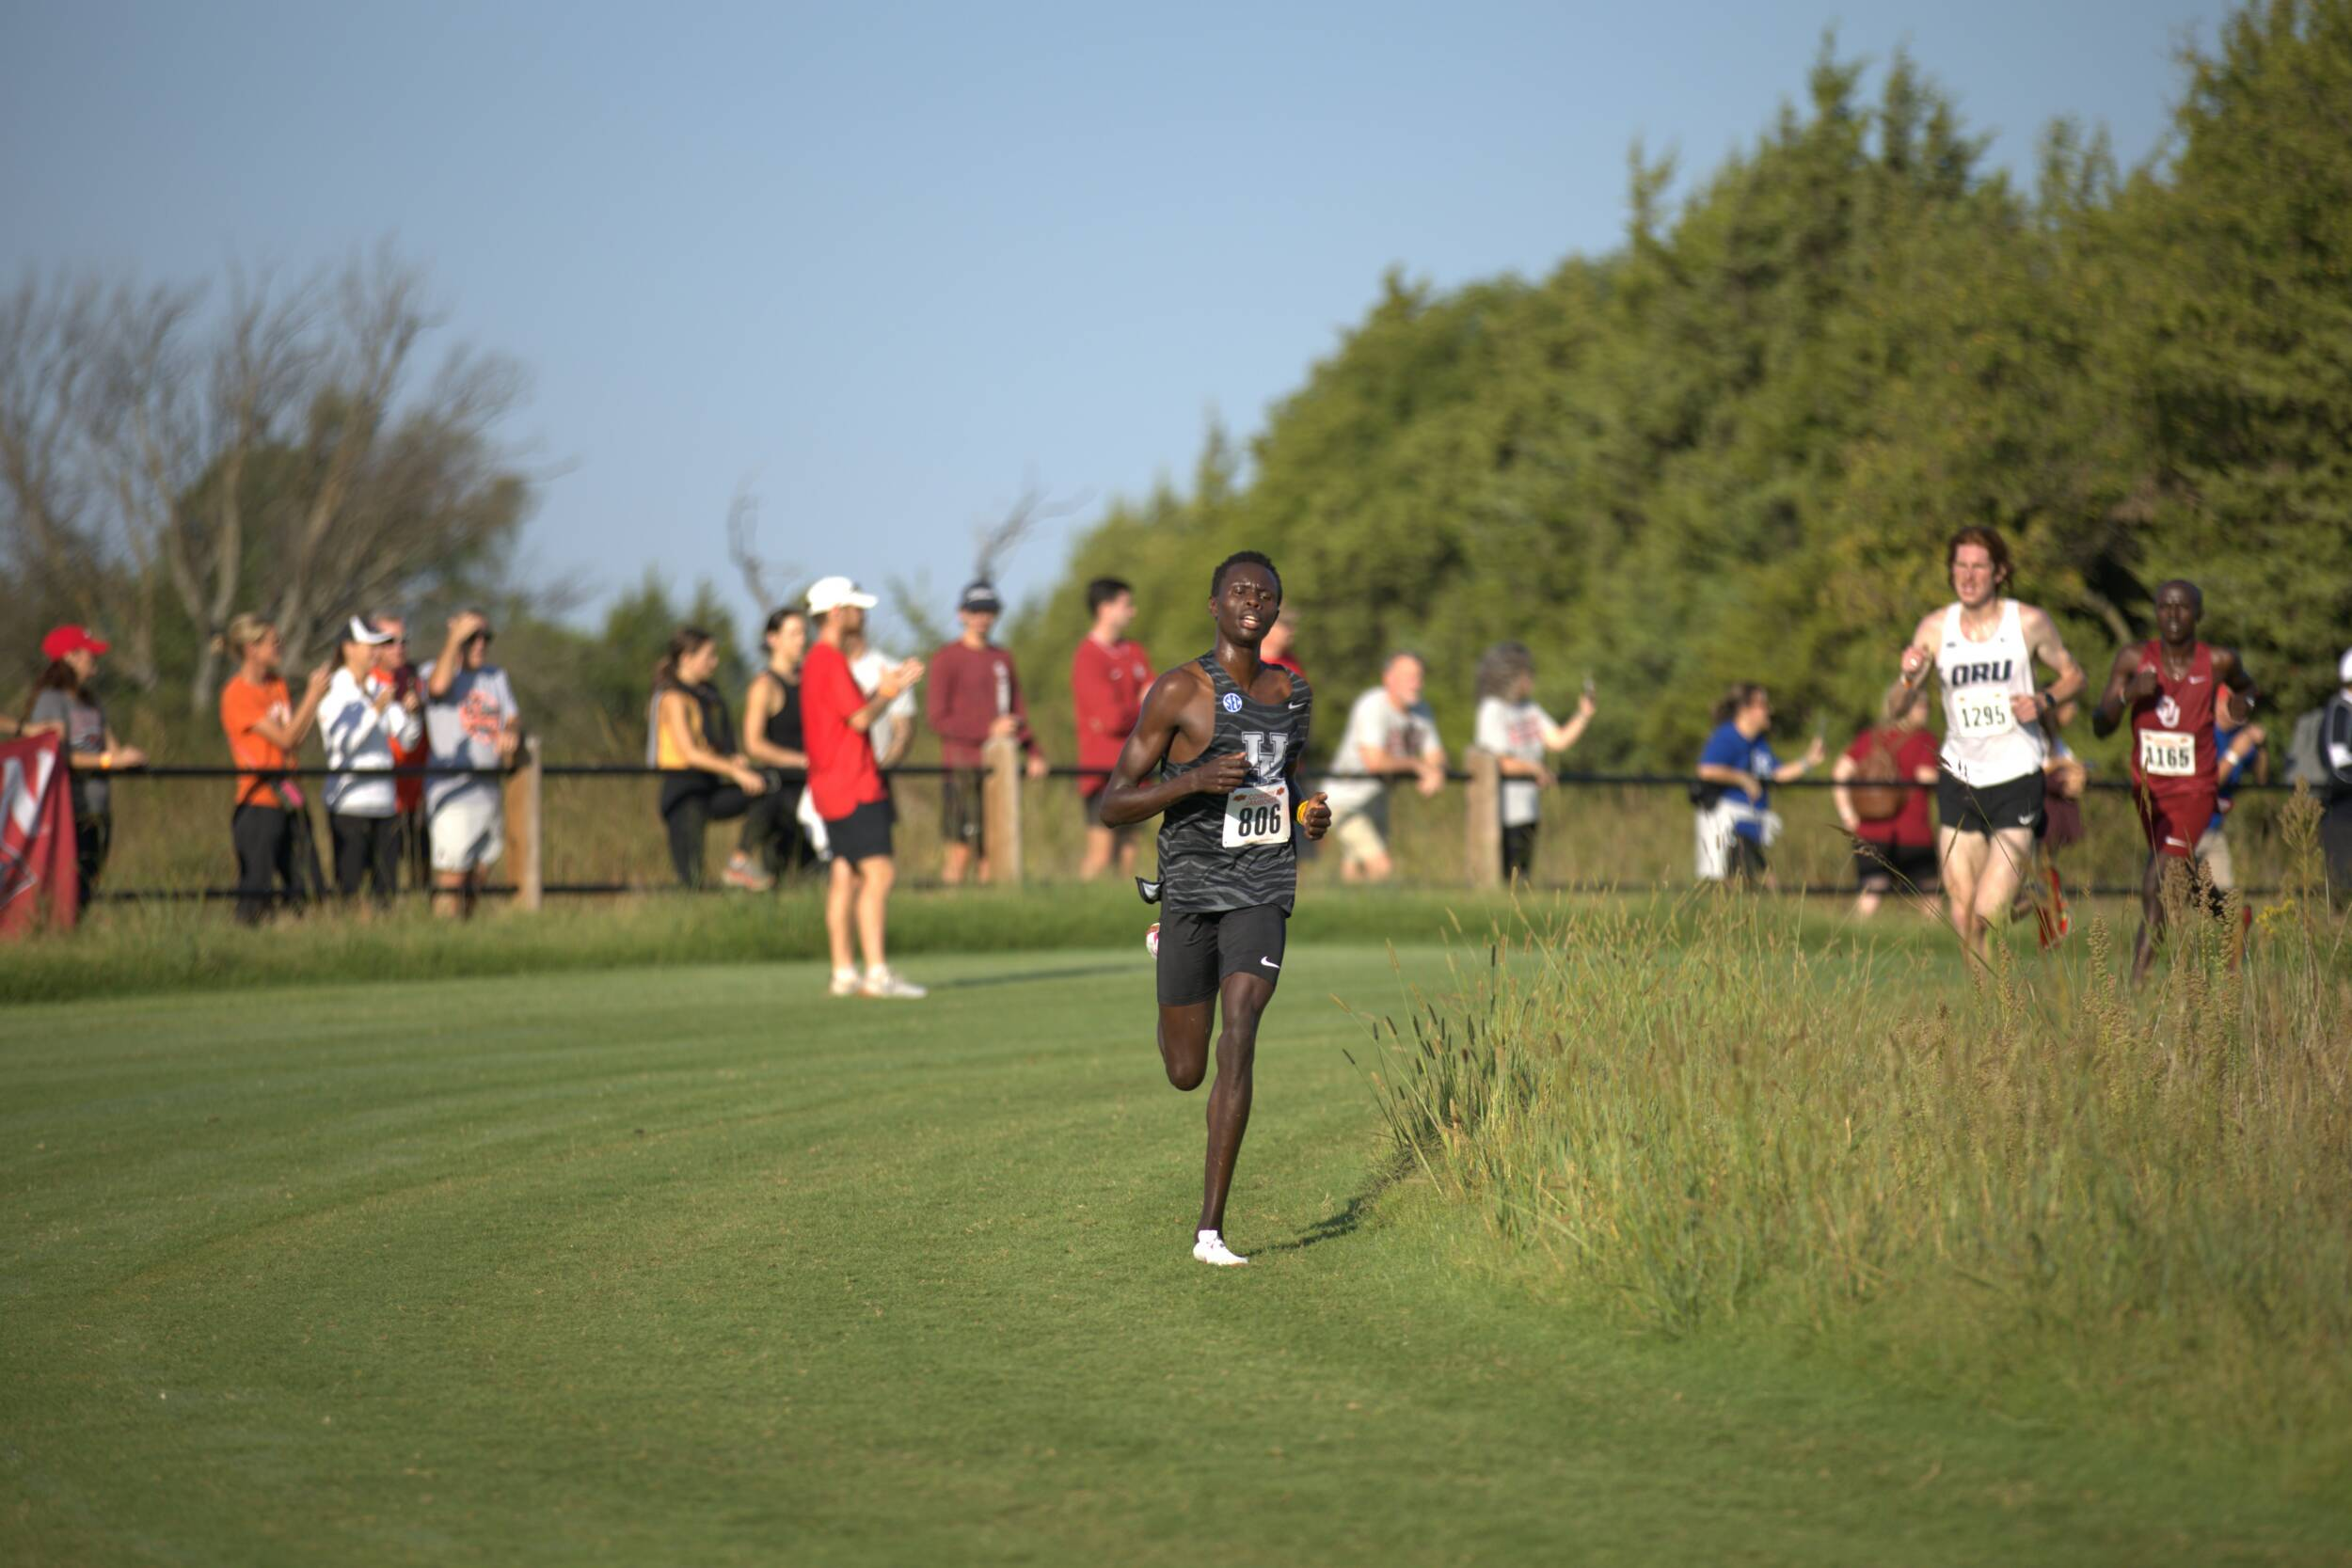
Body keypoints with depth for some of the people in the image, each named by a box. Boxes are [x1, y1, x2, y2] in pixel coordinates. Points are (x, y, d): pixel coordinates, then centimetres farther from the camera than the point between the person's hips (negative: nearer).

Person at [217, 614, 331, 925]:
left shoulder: (277, 684, 13)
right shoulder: (238, 693, -11)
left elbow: (298, 735, 5)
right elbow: (286, 739, -15)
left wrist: (317, 692, -2)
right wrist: (313, 694, -14)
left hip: (286, 801, 8)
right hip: (259, 803, -8)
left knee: (298, 887, 7)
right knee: (256, 891, -7)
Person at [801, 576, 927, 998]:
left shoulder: (818, 660, 17)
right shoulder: (832, 661, -14)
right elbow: (860, 719, -17)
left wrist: (888, 686, 15)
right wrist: (886, 693, -1)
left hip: (832, 785, 11)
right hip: (853, 785, -11)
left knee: (844, 875, 9)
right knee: (879, 872, -13)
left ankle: (843, 972, 9)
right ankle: (877, 972, -18)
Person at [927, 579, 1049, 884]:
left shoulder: (1003, 659, 17)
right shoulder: (946, 659, -2)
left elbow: (1018, 711, 21)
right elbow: (938, 718, -7)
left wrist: (1034, 753, 5)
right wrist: (988, 730, -15)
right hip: (963, 766, -6)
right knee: (961, 848, -10)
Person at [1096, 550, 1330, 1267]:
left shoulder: (1293, 694, 9)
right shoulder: (1178, 691, -8)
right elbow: (1113, 806, -9)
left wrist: (1310, 815, 5)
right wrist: (1196, 779, -25)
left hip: (1264, 890, 2)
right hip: (1191, 887, -2)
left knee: (1238, 1039, -19)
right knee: (1186, 1072, 12)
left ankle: (1210, 1228, -16)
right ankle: (1165, 951, 50)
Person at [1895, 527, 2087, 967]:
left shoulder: (2029, 623, -3)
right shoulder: (1935, 627, 2)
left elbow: (2073, 675, 10)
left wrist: (2043, 700, -10)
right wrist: (1909, 676, -22)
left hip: (2016, 778, -3)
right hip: (1959, 778, 3)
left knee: (1988, 912, -14)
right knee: (1962, 916, 4)